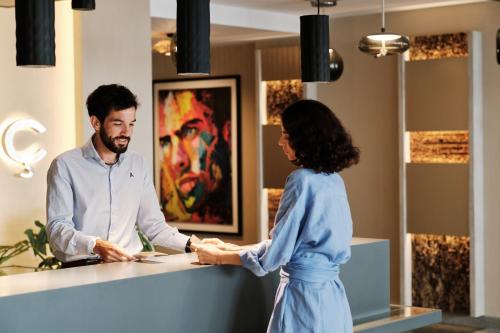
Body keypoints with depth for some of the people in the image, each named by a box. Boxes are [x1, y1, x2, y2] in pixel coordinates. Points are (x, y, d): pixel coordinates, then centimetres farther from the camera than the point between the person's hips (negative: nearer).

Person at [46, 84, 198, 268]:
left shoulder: (137, 164, 15)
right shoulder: (65, 166, -1)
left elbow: (153, 224, 16)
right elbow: (57, 228, -9)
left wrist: (191, 244, 1)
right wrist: (96, 246, -25)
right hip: (81, 270, -4)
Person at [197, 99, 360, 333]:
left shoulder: (302, 180, -15)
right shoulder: (334, 180, 9)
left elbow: (275, 253, -12)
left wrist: (218, 257, 1)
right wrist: (231, 249, 18)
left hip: (304, 294, -8)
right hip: (332, 296, 8)